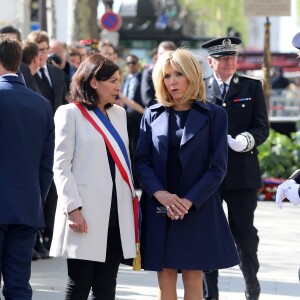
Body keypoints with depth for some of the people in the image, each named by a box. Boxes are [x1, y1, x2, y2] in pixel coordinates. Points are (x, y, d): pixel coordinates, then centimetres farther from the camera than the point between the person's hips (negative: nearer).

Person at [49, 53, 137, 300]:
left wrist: (131, 201, 14)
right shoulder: (70, 113, -2)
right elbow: (61, 166, -6)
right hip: (86, 215, -6)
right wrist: (73, 208, -14)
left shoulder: (119, 113, 16)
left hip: (116, 213, 6)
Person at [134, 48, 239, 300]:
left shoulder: (213, 115, 1)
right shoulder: (153, 115, 8)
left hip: (198, 209, -2)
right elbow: (141, 161, 4)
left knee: (193, 278, 0)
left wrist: (189, 201, -13)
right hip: (159, 210, 2)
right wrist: (160, 194, -14)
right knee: (165, 278, 2)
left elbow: (218, 167, -3)